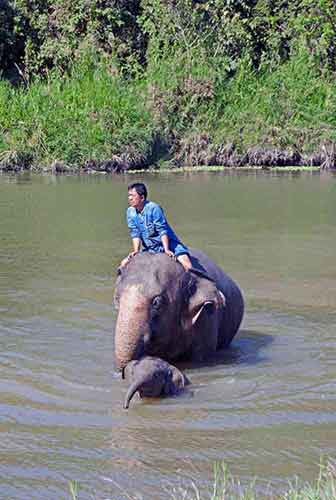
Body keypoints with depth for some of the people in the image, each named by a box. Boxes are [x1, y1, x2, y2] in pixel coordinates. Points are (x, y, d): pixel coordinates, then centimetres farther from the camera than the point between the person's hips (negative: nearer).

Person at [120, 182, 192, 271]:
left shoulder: (154, 208, -20)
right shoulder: (131, 211, -4)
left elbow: (162, 230, -22)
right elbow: (135, 234, -3)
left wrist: (166, 250, -29)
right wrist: (136, 251, -17)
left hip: (167, 244, -6)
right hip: (149, 249, 6)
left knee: (186, 263, -29)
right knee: (124, 263, -1)